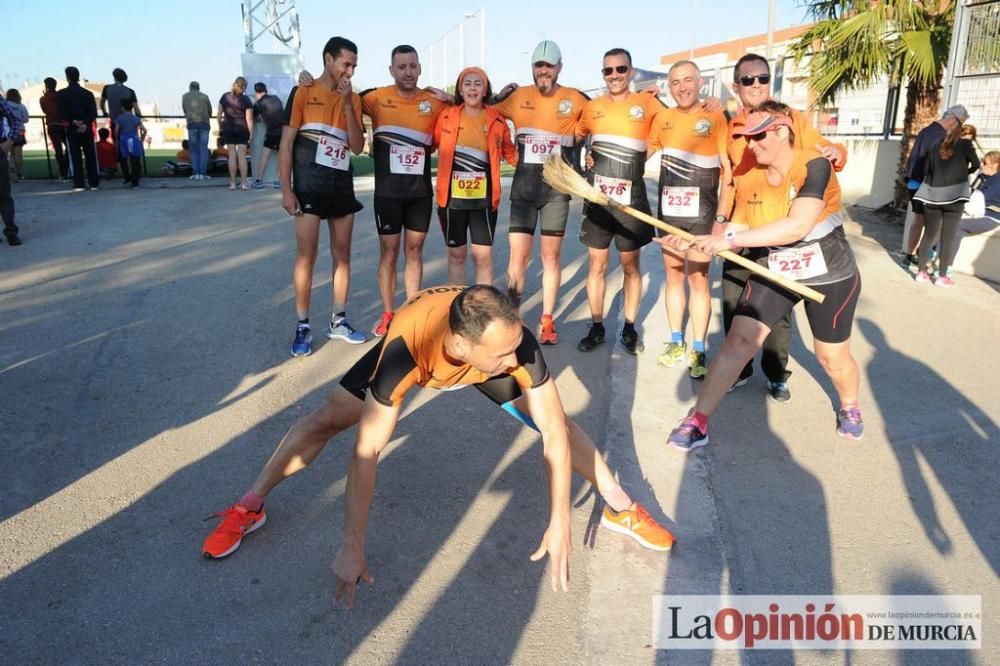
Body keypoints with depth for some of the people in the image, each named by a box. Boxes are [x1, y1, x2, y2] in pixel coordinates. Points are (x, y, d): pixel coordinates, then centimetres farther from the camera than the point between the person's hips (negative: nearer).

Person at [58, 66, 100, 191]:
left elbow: (62, 114, -8)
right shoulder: (88, 93, 3)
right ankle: (93, 183, 3)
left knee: (76, 157, 0)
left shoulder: (62, 94, -1)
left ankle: (78, 184, -2)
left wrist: (73, 122, -6)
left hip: (71, 130, -1)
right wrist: (85, 124, -12)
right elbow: (93, 113, -5)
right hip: (87, 129, 1)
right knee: (90, 156, 4)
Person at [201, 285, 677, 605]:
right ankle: (249, 509, 14)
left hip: (477, 357, 1)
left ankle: (622, 508, 15)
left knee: (557, 422, -7)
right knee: (327, 420, -7)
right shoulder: (404, 349, -47)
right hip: (418, 351, -1)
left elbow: (554, 432, -32)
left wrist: (559, 524, -30)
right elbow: (366, 451, -42)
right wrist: (352, 549, -38)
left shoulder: (514, 340, -42)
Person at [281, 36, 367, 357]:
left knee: (342, 254, 8)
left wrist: (348, 104, -9)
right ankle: (302, 327, 3)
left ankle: (338, 321, 19)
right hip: (309, 186, -5)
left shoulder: (352, 99, 9)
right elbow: (286, 144, -4)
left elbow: (358, 146, 0)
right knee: (307, 256, -5)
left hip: (342, 185, 5)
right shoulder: (303, 93, -3)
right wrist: (286, 189, -11)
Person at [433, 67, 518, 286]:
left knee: (483, 256, 1)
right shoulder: (446, 116, 1)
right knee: (456, 254, 10)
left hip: (483, 198, 0)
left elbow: (510, 153, 13)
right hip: (452, 197, 0)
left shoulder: (496, 121, 2)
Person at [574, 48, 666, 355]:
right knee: (597, 266, 6)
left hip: (631, 199, -2)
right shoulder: (592, 107, 8)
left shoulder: (647, 103, -2)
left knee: (631, 266, 8)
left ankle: (629, 329, 21)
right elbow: (574, 138, 23)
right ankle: (597, 327, 18)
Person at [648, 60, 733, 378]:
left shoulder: (715, 117, -6)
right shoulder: (662, 118, 7)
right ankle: (676, 343, 21)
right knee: (673, 277, 10)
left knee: (698, 280, -1)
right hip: (668, 211, 4)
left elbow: (729, 171, -8)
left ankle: (697, 350, 8)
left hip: (701, 214, -4)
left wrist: (721, 218, -13)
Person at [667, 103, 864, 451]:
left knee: (833, 356, 10)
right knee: (738, 340, -9)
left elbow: (797, 226, -35)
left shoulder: (813, 165, -23)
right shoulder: (748, 178, -7)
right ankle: (698, 422, -4)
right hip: (772, 272, 4)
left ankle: (850, 406, 44)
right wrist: (693, 242, -19)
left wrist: (730, 240, -38)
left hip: (829, 275, -3)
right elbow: (738, 229, -3)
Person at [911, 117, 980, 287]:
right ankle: (942, 276, 7)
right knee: (948, 239, 2)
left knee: (929, 235, 9)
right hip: (953, 196, -3)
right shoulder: (965, 144, 0)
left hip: (932, 195, 3)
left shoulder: (935, 147, 8)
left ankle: (921, 272, 10)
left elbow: (926, 170, 6)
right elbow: (976, 166, 8)